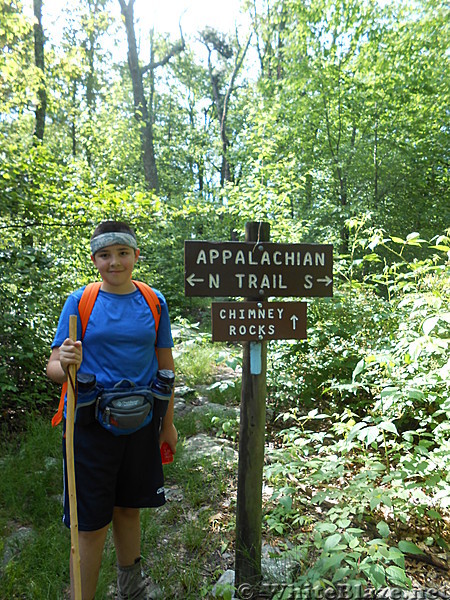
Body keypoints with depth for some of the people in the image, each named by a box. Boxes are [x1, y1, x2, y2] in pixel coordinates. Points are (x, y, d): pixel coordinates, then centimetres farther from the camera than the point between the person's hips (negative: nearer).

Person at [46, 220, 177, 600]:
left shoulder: (154, 302, 2)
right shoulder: (79, 301, -4)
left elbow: (165, 365, 7)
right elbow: (54, 367, -5)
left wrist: (168, 423, 8)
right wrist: (66, 366, -29)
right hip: (91, 425, -2)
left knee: (128, 509, 20)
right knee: (92, 525, 5)